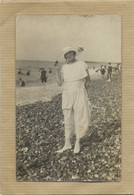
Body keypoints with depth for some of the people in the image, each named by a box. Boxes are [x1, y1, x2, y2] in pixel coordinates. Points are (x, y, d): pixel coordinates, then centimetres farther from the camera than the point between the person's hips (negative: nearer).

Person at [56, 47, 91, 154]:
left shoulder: (82, 64, -4)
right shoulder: (64, 67, 5)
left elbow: (88, 80, 3)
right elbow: (59, 83, -2)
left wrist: (82, 90, -2)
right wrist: (57, 70, -11)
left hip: (79, 95, -3)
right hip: (67, 96, 3)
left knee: (79, 119, 2)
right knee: (68, 120, 6)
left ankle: (78, 143, 16)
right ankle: (67, 144, 15)